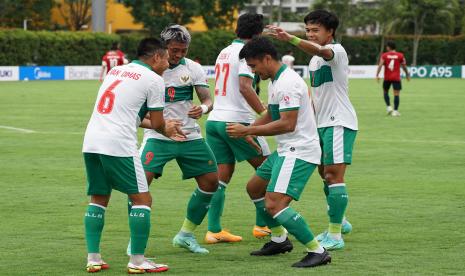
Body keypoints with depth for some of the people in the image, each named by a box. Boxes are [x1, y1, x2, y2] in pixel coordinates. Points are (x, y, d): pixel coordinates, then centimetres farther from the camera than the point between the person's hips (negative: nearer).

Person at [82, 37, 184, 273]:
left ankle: (93, 259, 13)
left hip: (91, 141, 7)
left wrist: (165, 128, 39)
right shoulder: (153, 79, 1)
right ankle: (137, 261, 1)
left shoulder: (115, 71, 22)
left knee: (98, 199, 17)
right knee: (142, 199, 3)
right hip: (118, 145, -7)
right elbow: (157, 124, 2)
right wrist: (167, 130, 28)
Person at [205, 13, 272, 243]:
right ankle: (262, 225, 10)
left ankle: (214, 230, -3)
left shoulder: (224, 52, 17)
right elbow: (245, 87, -23)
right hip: (236, 120, -7)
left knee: (221, 176, 6)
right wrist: (265, 113, -24)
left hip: (214, 119, 7)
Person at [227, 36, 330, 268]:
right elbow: (272, 115, 23)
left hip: (299, 152, -11)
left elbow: (287, 124, -26)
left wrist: (248, 130, -20)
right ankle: (279, 239, 34)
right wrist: (248, 130, 7)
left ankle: (317, 251, -17)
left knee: (274, 204, -21)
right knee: (254, 188, 24)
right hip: (285, 150, 11)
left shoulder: (287, 83, -20)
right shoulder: (276, 80, 13)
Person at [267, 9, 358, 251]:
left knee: (333, 174, -13)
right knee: (324, 173, 17)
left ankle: (335, 236, -12)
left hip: (339, 122, -10)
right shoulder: (314, 58, 15)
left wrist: (290, 39, -52)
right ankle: (339, 222, 35)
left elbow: (321, 51, -39)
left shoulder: (337, 51, -14)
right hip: (322, 122, 10)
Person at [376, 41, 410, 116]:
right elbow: (404, 66, 6)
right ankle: (395, 111, -5)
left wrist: (377, 75, -12)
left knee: (385, 92, 20)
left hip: (387, 78, 1)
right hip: (396, 78, -1)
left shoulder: (384, 55, -1)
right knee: (396, 94, 0)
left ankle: (388, 107, 6)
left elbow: (380, 65, -10)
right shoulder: (400, 56, 1)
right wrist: (407, 75, 20)